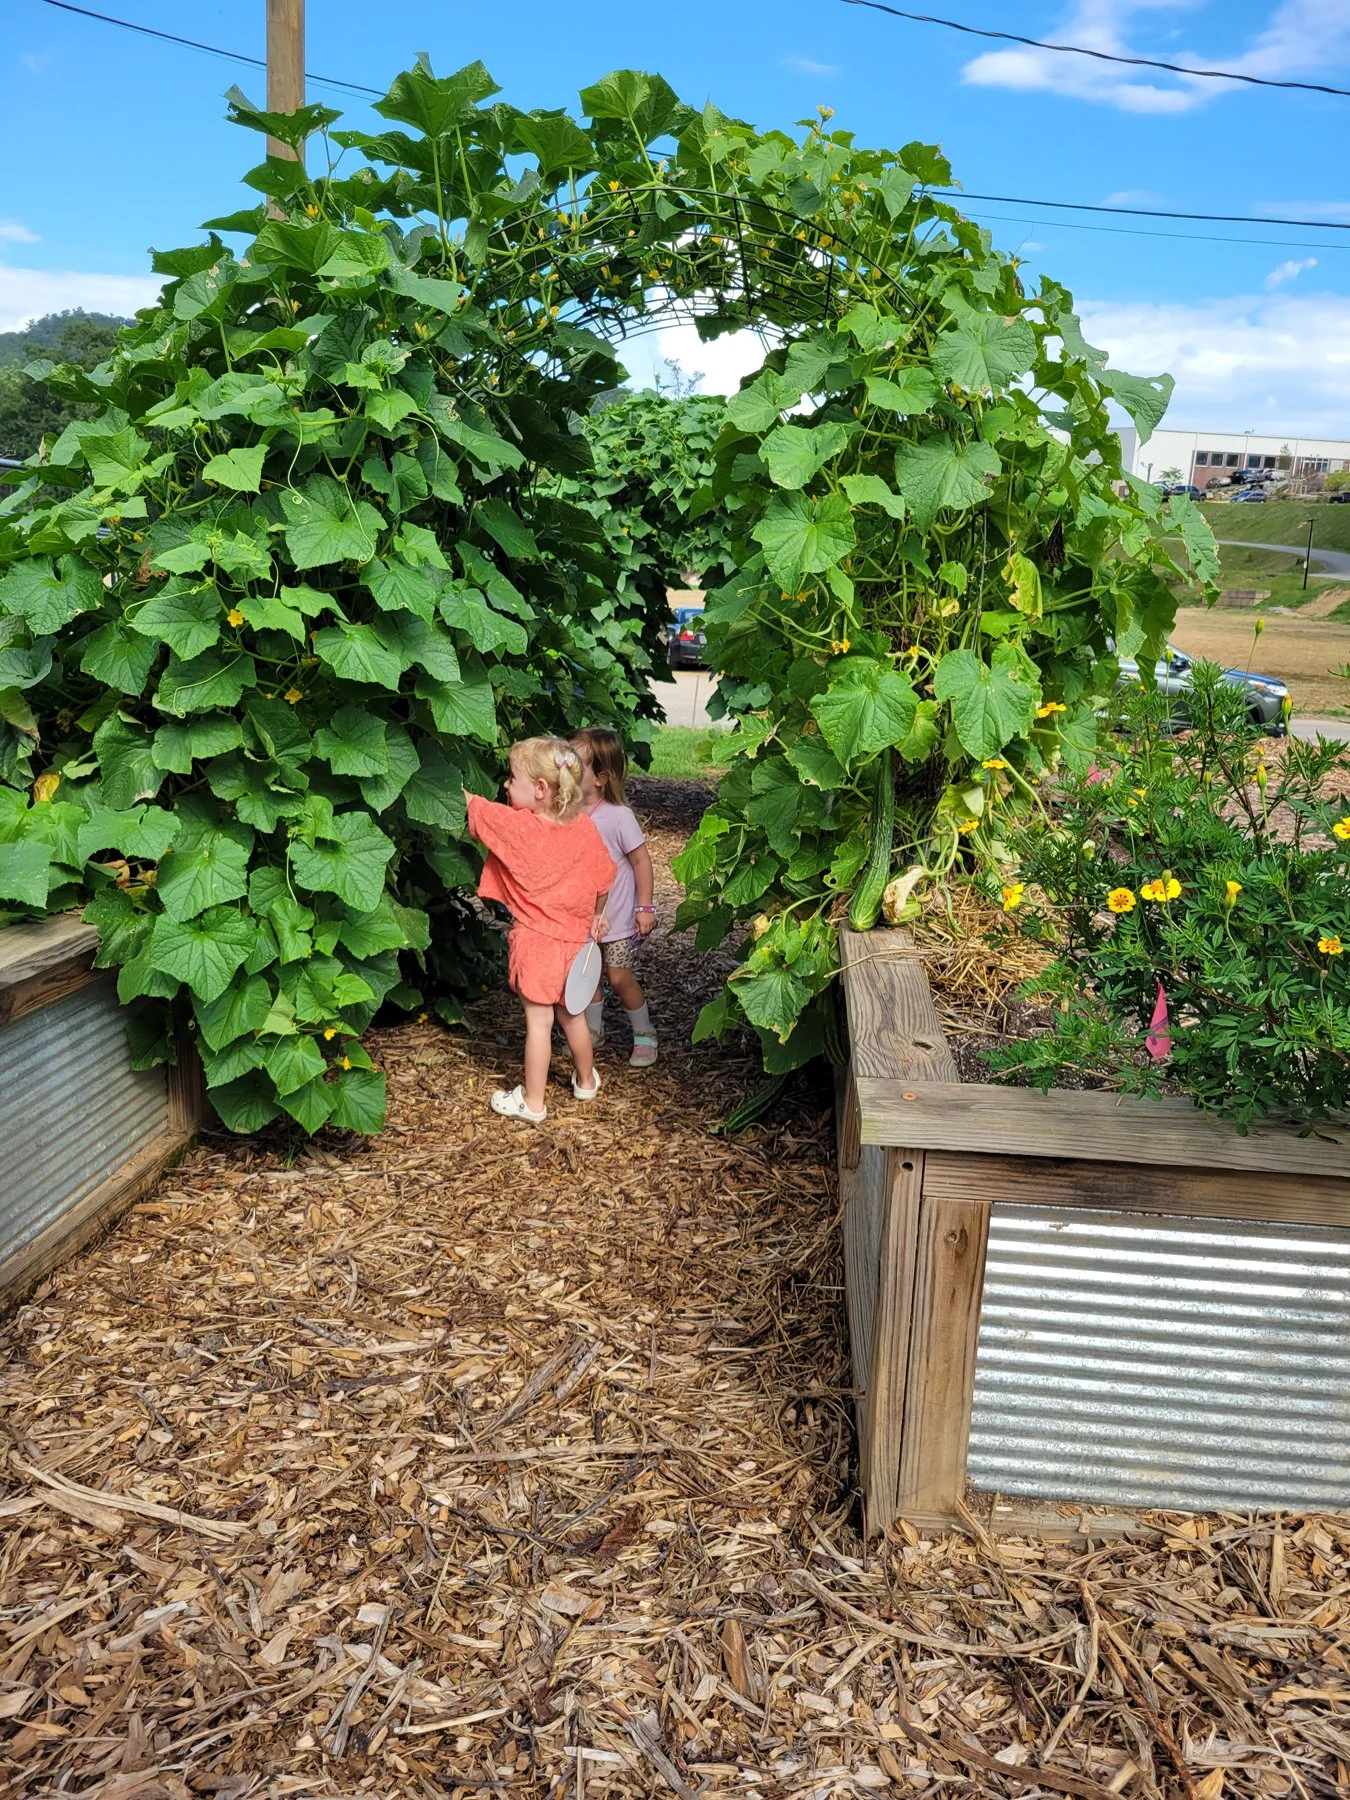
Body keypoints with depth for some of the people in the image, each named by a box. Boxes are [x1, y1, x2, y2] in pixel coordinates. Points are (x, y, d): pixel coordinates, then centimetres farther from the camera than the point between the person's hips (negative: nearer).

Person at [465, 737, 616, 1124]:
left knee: (539, 1021, 4)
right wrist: (596, 915, 21)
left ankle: (532, 1103, 15)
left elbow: (467, 802, -9)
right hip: (574, 937, 5)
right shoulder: (583, 827, -5)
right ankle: (586, 1079, 40)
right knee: (571, 1014, 23)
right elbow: (604, 876, 5)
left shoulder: (514, 826, -19)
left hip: (535, 940, -5)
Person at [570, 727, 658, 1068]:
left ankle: (644, 1034, 21)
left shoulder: (618, 815, -22)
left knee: (619, 976, 2)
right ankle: (593, 1029, 34)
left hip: (616, 917, -5)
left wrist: (645, 907, -13)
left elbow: (641, 860, -14)